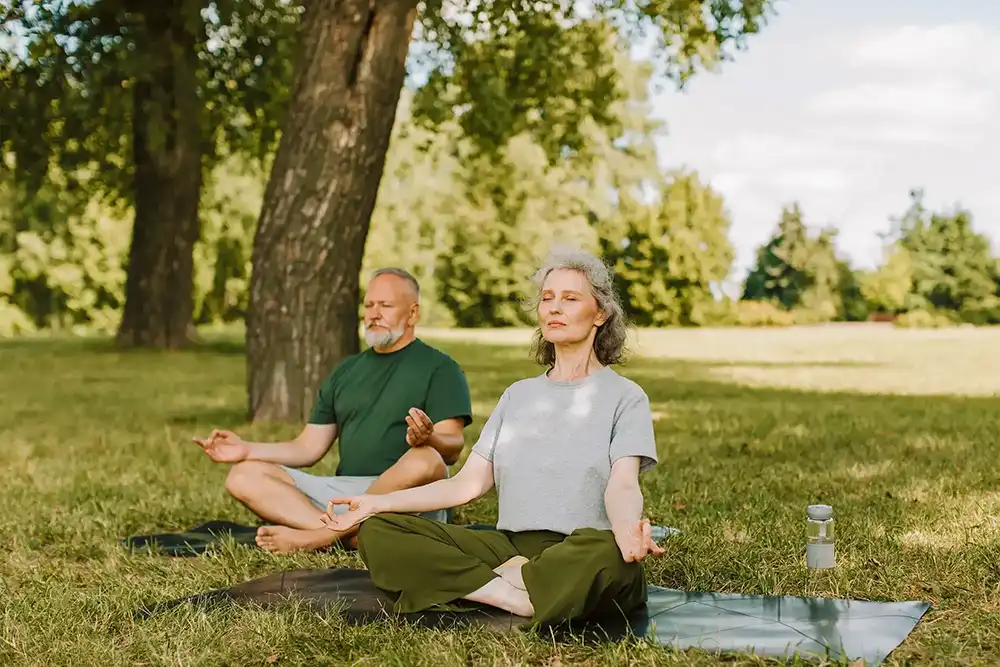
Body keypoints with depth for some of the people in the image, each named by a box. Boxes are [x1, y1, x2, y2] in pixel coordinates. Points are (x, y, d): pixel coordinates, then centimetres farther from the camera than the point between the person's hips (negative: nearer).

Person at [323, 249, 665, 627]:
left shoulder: (625, 396, 6)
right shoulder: (518, 395, 21)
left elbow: (623, 485, -11)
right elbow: (469, 484, 14)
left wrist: (627, 530, -36)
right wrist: (377, 502, 3)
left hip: (578, 556, -5)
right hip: (509, 546, 5)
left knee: (610, 554, -42)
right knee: (377, 531, -15)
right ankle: (515, 597, -26)